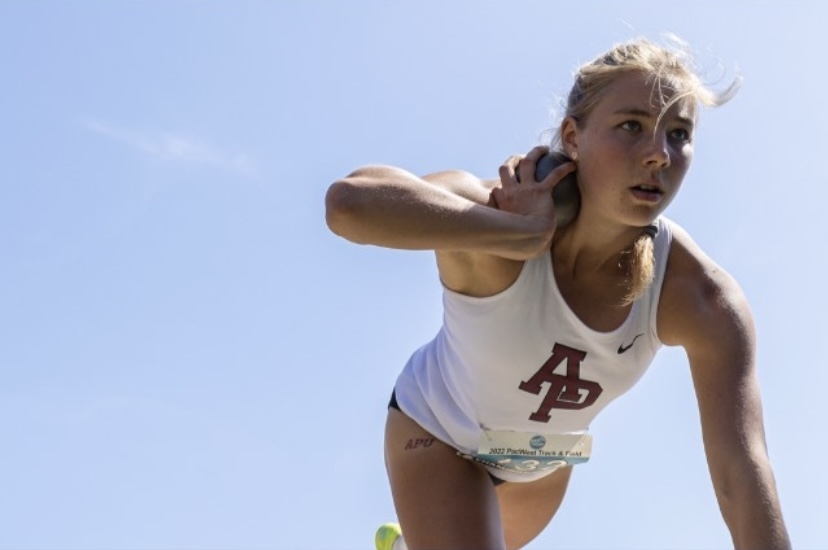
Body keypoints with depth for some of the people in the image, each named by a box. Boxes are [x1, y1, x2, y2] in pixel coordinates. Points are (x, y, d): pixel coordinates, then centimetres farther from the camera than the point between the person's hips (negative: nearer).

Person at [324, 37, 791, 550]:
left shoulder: (703, 298, -30)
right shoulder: (499, 211, -37)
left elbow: (744, 475, -34)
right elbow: (348, 202, -58)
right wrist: (524, 235, -52)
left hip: (547, 455, 5)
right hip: (439, 430, -4)